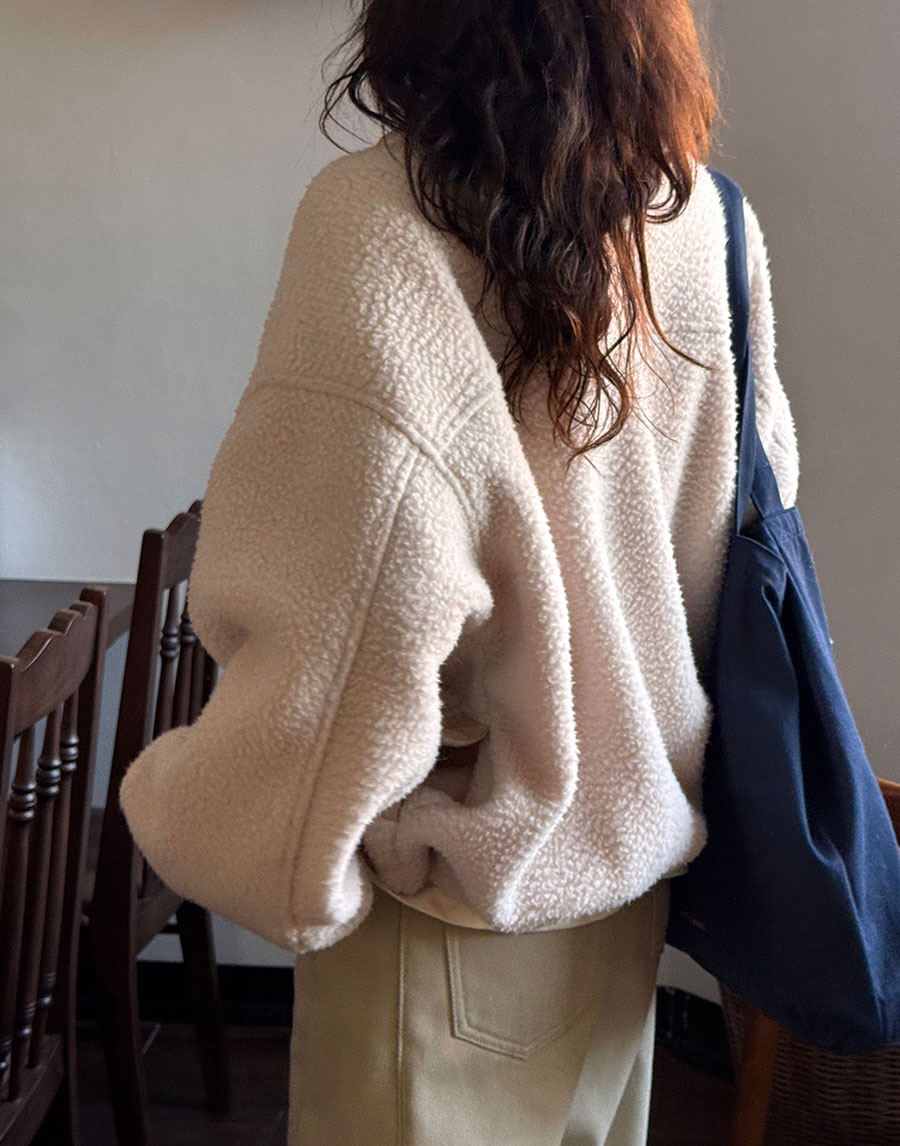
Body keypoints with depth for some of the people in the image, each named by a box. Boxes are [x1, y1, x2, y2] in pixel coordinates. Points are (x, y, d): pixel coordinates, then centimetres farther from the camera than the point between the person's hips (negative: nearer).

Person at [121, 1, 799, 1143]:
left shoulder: (380, 220, -23)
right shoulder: (704, 218, -5)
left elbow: (350, 618, -28)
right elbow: (756, 502, 4)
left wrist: (192, 807, -12)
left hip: (459, 886, -5)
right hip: (629, 849, 6)